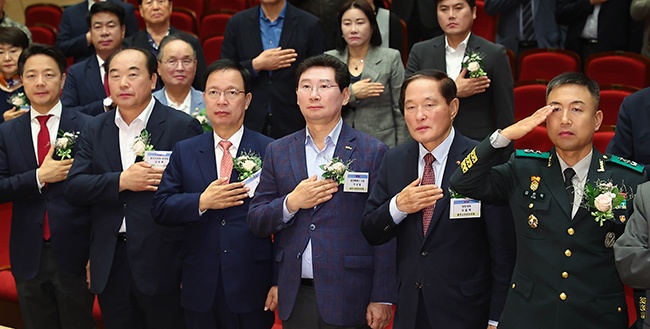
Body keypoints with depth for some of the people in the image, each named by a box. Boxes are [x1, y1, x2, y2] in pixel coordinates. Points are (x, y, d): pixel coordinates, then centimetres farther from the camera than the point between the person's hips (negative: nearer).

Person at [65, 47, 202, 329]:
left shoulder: (182, 126, -4)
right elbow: (74, 189, -1)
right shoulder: (95, 130, 9)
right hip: (110, 263, 4)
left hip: (161, 261, -4)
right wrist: (121, 181, -13)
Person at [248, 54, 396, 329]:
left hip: (348, 298, -3)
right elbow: (256, 223, 7)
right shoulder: (278, 152, 9)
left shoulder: (372, 152, -2)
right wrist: (291, 203, -11)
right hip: (295, 297, 3)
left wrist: (382, 298, -10)